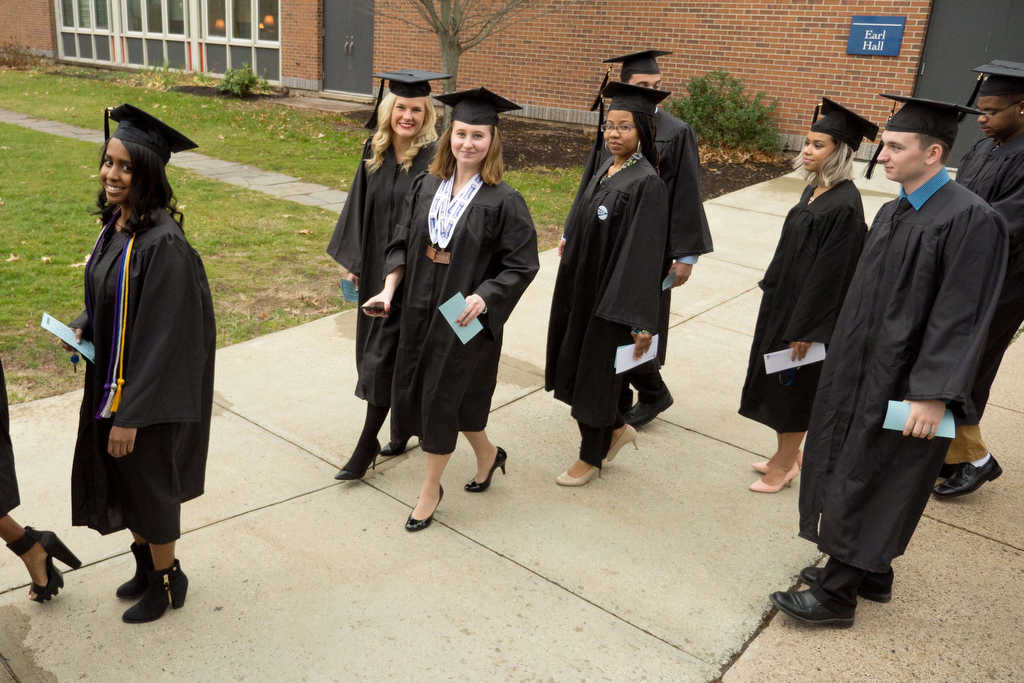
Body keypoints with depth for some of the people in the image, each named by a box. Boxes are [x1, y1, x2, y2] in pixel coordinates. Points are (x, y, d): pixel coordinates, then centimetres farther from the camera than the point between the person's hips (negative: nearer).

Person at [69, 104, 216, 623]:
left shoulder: (163, 244, -27)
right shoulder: (117, 223, 0)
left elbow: (162, 337, -25)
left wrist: (130, 414, -22)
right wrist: (82, 326, -3)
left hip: (150, 394, -8)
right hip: (111, 381, 8)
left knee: (148, 486, 11)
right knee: (122, 481, 22)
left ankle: (166, 580, 36)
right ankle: (146, 563, 45)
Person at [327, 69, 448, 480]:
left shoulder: (434, 158, -14)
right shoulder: (374, 151, 4)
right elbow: (359, 207, 10)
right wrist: (352, 260, 8)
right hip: (376, 268, 7)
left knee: (386, 354, -2)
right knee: (379, 349, 16)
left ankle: (368, 444, 11)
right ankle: (402, 429, 34)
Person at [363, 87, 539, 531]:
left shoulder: (503, 202, -14)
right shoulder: (426, 185, 1)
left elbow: (522, 264, -12)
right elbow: (402, 242, 6)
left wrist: (484, 297, -25)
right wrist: (389, 290, -6)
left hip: (466, 313, -6)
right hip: (420, 307, 6)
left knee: (442, 396, 3)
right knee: (417, 390, 16)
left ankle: (430, 488, 26)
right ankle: (487, 454, 41)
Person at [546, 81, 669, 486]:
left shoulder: (647, 184, -19)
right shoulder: (605, 168, 6)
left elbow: (645, 254, -23)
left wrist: (640, 322, -25)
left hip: (612, 294, -8)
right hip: (580, 285, 8)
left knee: (595, 372, 6)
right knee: (575, 364, 17)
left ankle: (591, 457, 27)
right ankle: (616, 430, 40)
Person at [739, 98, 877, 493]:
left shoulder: (844, 206, -22)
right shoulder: (814, 189, 5)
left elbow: (831, 273, -22)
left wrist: (806, 328, -20)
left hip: (808, 310, -9)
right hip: (783, 300, 9)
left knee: (795, 388, 6)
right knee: (777, 384, 18)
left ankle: (785, 464, 24)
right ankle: (787, 455, 35)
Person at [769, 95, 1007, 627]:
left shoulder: (969, 219, -19)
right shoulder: (893, 212, 7)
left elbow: (961, 317, -21)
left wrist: (934, 394, -23)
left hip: (904, 383, -8)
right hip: (865, 367, 9)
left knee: (864, 482, 1)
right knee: (851, 472, 17)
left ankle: (836, 594, 17)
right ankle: (871, 572, 36)